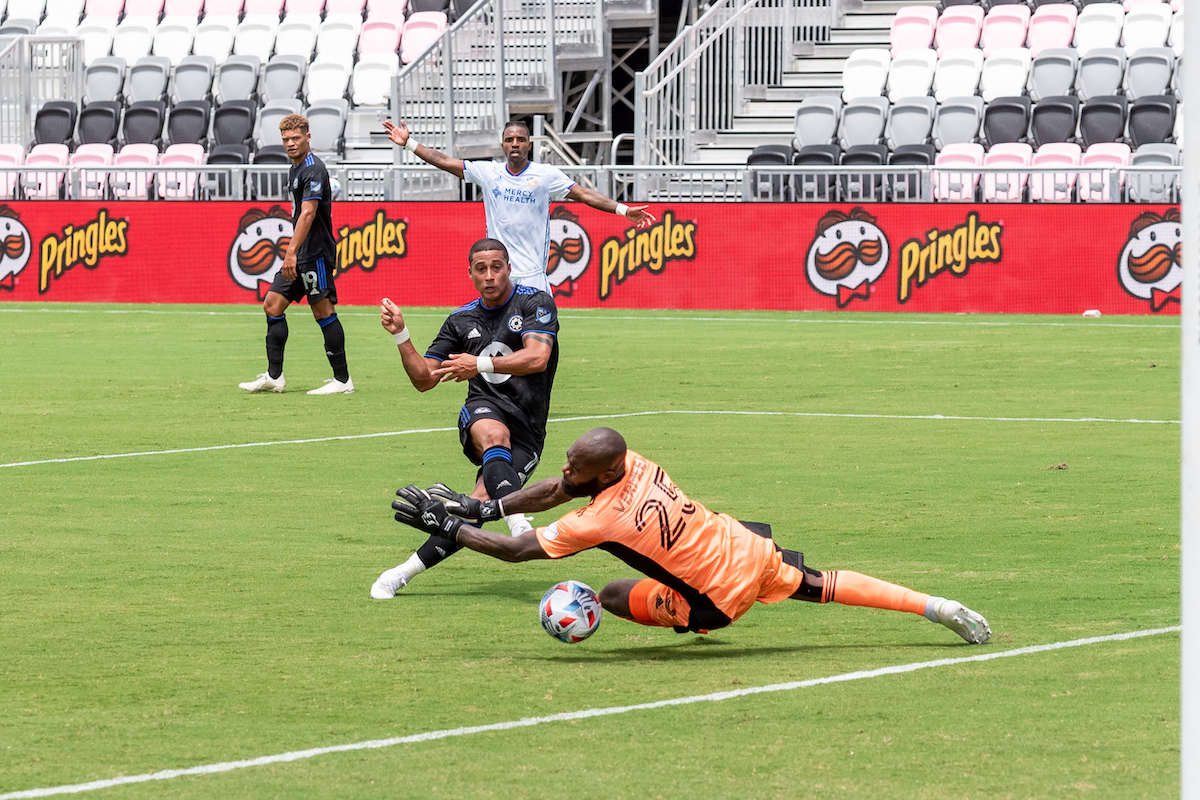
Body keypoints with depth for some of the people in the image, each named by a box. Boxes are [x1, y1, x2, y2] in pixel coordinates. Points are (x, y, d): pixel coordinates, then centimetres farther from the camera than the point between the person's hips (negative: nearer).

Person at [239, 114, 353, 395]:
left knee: (323, 312, -7)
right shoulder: (295, 169, 16)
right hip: (300, 256, 10)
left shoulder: (313, 169, -15)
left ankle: (342, 380, -2)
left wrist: (292, 252, -30)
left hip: (316, 253, -10)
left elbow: (308, 214, -24)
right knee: (272, 305, 7)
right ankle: (274, 377, 10)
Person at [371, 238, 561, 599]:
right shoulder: (461, 319, 13)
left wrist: (482, 364, -28)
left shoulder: (536, 303, 0)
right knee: (494, 435, -38)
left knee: (482, 502, -22)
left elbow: (537, 358, -18)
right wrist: (401, 335, -1)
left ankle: (404, 573, -18)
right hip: (484, 409, 2)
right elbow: (424, 379, 14)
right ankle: (521, 529, -55)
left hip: (527, 432, -2)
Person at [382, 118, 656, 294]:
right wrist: (409, 144, 7)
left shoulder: (546, 175, 2)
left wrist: (623, 209, -7)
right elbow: (444, 162, 10)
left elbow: (584, 194, 1)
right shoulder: (488, 172, 7)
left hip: (532, 274, -2)